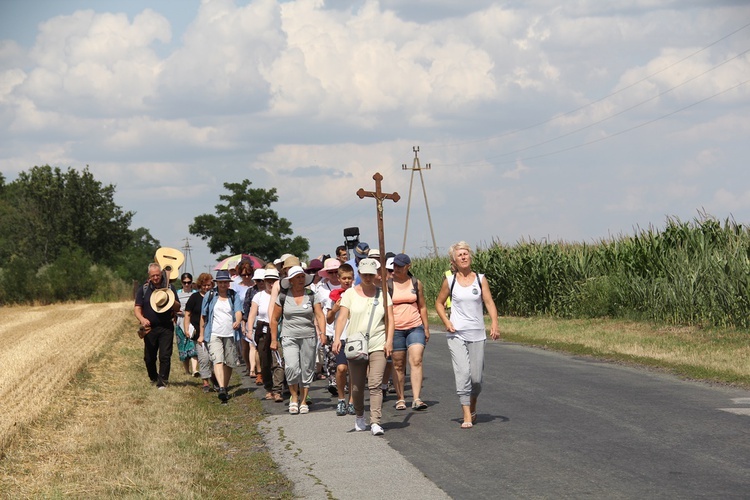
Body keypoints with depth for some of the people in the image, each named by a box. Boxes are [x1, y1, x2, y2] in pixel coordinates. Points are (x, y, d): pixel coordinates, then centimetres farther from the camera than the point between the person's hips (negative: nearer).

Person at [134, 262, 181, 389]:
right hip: (149, 328, 1)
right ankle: (153, 377, 31)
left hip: (166, 328, -1)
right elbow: (137, 308, 1)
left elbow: (178, 308, 8)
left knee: (165, 356, -8)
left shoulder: (169, 288, 7)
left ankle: (162, 381, -3)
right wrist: (142, 319, -20)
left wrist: (170, 301, -14)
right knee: (149, 357, 8)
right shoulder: (143, 289, 6)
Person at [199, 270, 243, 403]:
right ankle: (221, 389, -32)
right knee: (218, 360, -18)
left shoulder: (234, 296, 8)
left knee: (229, 363, 7)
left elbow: (238, 312, -7)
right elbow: (203, 316, 12)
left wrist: (238, 321, -29)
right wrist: (202, 334, 11)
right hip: (214, 334, -2)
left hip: (230, 334, 2)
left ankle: (225, 388, 24)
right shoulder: (209, 296, 6)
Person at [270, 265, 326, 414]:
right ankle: (294, 397, 2)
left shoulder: (311, 296, 4)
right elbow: (274, 319, 10)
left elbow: (319, 316, -3)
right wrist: (274, 339, 7)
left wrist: (322, 333, -19)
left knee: (307, 370, 3)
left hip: (308, 338, 1)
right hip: (290, 339, -1)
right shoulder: (283, 297, 3)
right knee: (292, 367, -19)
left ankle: (303, 401, 17)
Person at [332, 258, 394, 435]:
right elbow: (342, 317, -3)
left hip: (378, 346, 0)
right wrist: (337, 338, -17)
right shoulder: (350, 293, 5)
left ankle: (375, 422, -15)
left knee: (375, 384, -12)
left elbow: (390, 319, 8)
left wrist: (389, 340, -4)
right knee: (357, 386, 7)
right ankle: (359, 417, 31)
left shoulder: (382, 293, 8)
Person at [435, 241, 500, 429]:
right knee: (462, 374, -13)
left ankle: (473, 408, 31)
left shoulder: (480, 279, 4)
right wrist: (446, 321, -3)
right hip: (456, 334, -1)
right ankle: (467, 416, -11)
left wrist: (494, 324, -18)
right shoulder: (449, 281, 3)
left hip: (477, 334, 1)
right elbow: (439, 303, 13)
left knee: (476, 376, 4)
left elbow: (489, 302, -3)